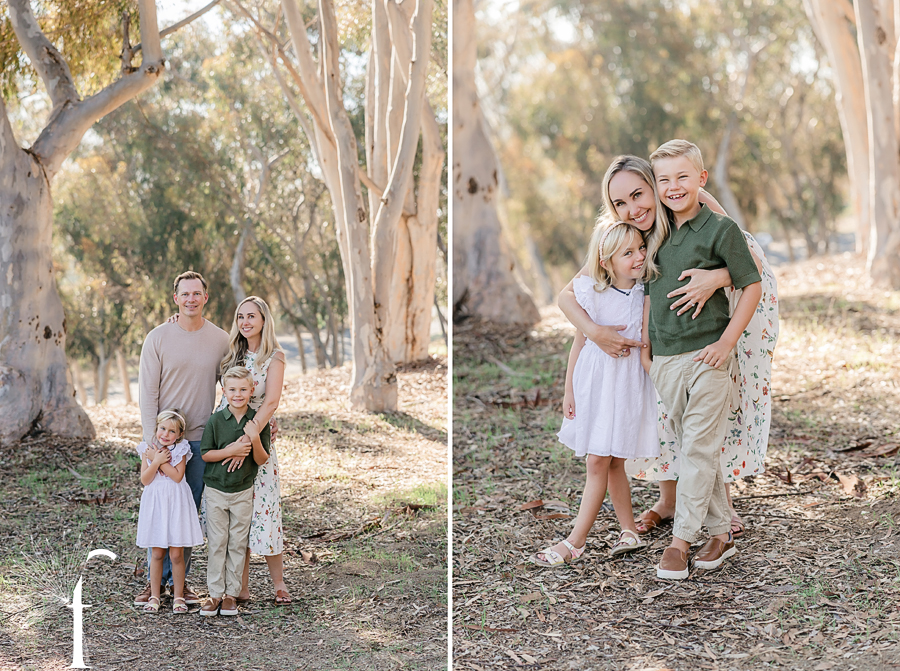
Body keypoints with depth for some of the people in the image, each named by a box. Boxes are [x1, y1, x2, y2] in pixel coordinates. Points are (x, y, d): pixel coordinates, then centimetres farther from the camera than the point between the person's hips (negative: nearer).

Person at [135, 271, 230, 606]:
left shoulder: (221, 340, 4)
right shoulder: (158, 338, -2)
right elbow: (147, 392, -3)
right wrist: (152, 440, -10)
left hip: (201, 439, 2)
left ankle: (180, 579, 15)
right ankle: (155, 580, 10)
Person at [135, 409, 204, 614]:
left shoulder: (181, 450, -2)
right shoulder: (148, 450, 2)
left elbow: (177, 476, -15)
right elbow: (145, 480, -5)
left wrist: (158, 459, -15)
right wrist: (157, 461, -17)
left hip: (176, 504, -1)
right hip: (155, 504, 1)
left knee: (176, 554, 1)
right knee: (157, 553, 6)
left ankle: (178, 596, 13)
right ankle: (154, 596, 17)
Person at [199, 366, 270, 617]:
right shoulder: (216, 420, -7)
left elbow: (262, 460, -6)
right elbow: (205, 454, -6)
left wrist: (255, 439, -24)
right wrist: (231, 451, -20)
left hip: (243, 491, 1)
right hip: (215, 490, -1)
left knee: (238, 543, 6)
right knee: (217, 542, 4)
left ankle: (231, 593, 16)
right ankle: (215, 593, 12)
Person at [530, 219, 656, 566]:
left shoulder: (647, 294, -5)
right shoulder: (591, 294, -5)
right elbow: (579, 343, 3)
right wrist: (569, 391, 5)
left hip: (627, 380, -2)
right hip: (593, 379, 2)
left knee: (599, 462, -3)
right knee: (610, 463, 9)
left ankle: (575, 541, 2)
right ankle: (630, 533, 22)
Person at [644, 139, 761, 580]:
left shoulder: (721, 229, -7)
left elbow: (752, 286, -5)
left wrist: (726, 342, -11)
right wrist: (646, 343, 14)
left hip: (707, 355, -5)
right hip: (664, 359, 5)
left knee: (699, 449, -3)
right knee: (693, 447, 10)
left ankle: (681, 540, 4)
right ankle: (721, 532, 20)